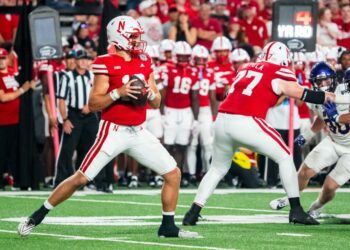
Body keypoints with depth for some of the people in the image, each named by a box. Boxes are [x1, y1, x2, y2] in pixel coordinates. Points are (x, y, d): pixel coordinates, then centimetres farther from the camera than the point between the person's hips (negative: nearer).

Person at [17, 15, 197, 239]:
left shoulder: (144, 62, 8)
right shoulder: (106, 64, -10)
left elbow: (157, 103, 13)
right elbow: (93, 104, -12)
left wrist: (150, 94, -9)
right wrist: (118, 93, -24)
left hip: (139, 132, 6)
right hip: (113, 131, -6)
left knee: (173, 174, 1)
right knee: (81, 178, -6)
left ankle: (168, 226, 12)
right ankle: (37, 217, 6)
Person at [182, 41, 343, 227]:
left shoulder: (246, 69, 23)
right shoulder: (278, 74, 5)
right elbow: (303, 95, 4)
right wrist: (338, 98, 12)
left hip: (223, 120, 6)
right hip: (246, 123, -6)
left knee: (218, 169, 24)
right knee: (285, 158, 11)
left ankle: (193, 213, 15)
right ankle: (296, 210, 9)